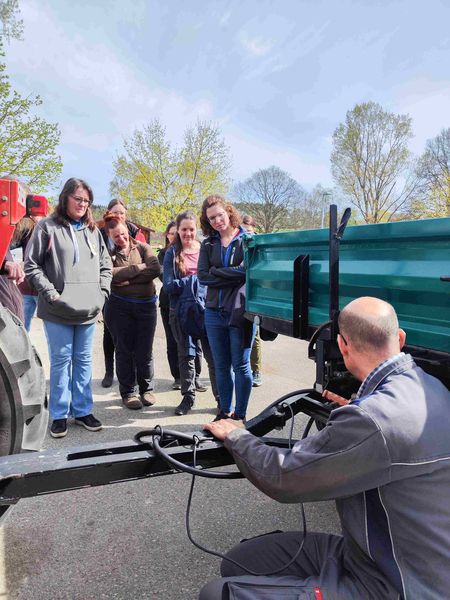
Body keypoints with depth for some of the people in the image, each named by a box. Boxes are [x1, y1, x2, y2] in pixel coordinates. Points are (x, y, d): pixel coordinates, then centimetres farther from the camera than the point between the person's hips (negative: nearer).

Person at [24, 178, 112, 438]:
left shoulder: (93, 230, 11)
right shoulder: (48, 227, -2)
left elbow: (106, 265, 16)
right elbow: (32, 265, -4)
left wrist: (102, 292, 4)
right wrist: (50, 293, -12)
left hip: (88, 309, 4)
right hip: (58, 310, -4)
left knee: (84, 360, 12)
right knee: (61, 360, 5)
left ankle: (83, 410, 24)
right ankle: (60, 414, 17)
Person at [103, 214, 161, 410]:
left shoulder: (143, 248, 5)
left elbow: (155, 269, -12)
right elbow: (112, 274, -17)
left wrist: (128, 279, -13)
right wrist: (140, 267, -11)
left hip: (146, 305, 0)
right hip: (119, 307, 0)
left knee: (144, 350, 6)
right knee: (124, 350, 7)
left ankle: (146, 389, 24)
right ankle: (128, 392, 20)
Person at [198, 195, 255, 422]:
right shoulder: (207, 245, 11)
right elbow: (202, 276, -2)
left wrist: (217, 273, -13)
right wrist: (236, 274, -12)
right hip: (214, 313, 4)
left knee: (241, 365, 4)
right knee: (221, 366, 13)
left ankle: (240, 414, 17)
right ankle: (225, 411, 27)